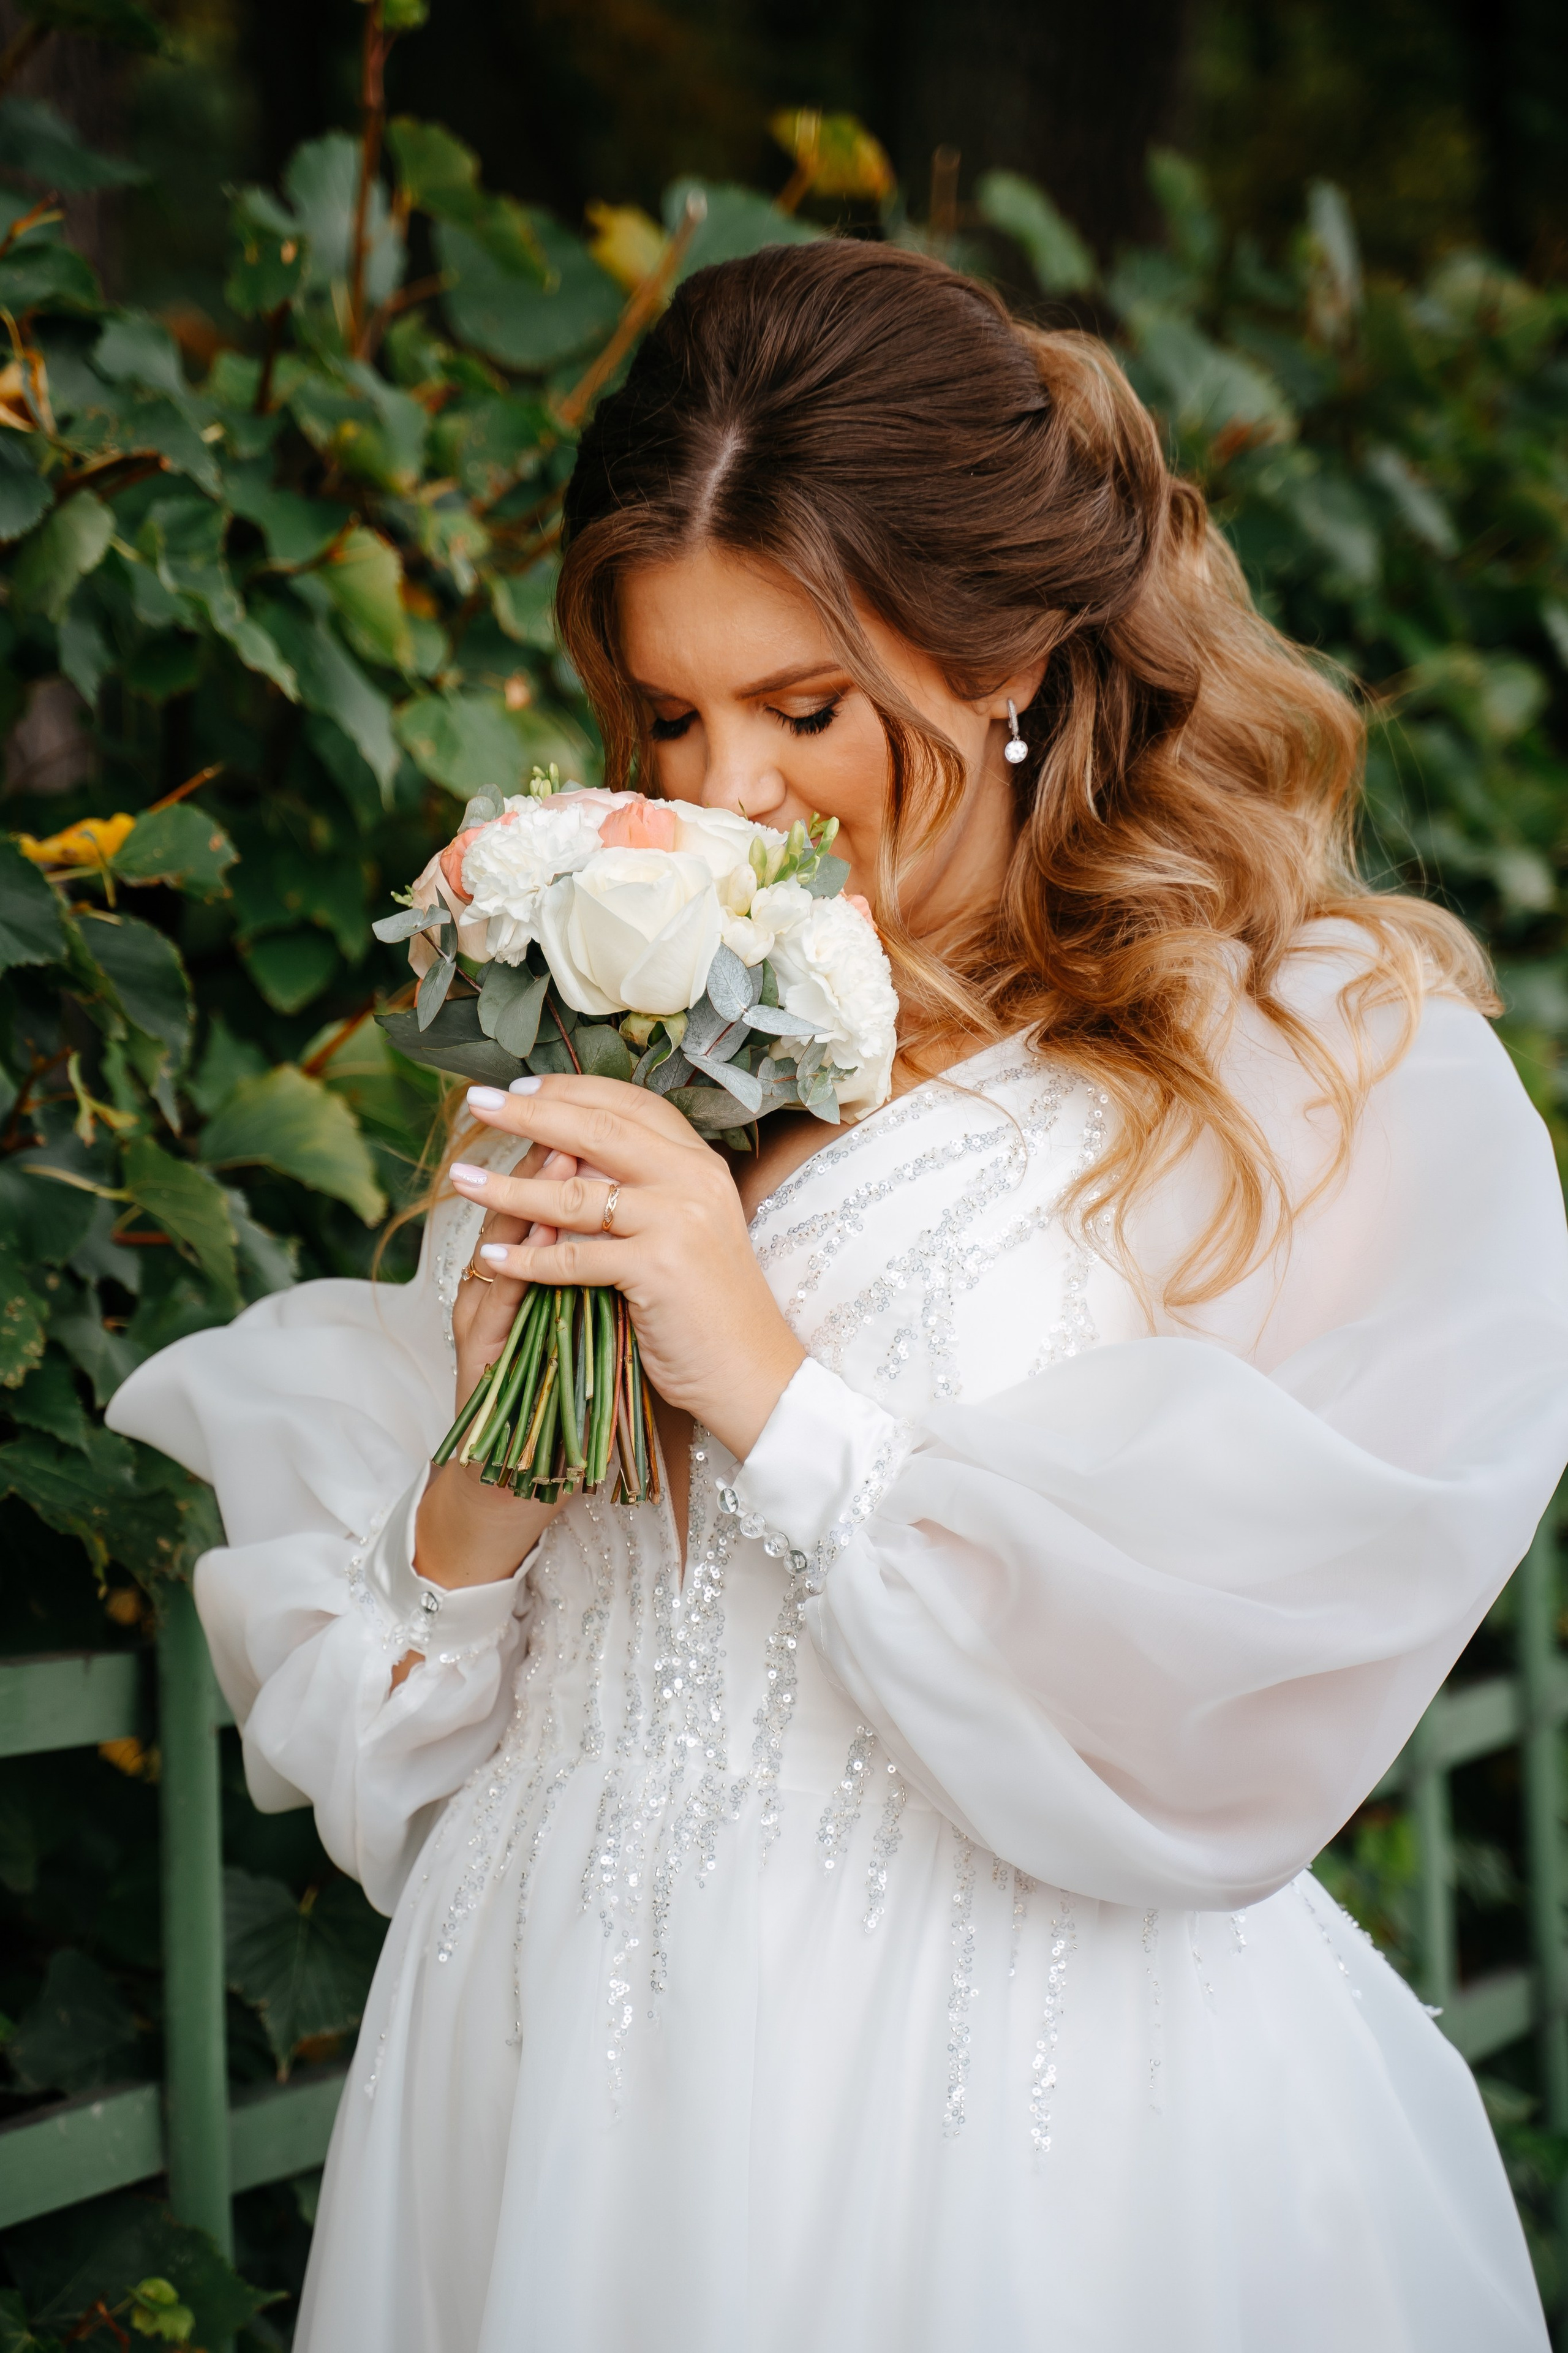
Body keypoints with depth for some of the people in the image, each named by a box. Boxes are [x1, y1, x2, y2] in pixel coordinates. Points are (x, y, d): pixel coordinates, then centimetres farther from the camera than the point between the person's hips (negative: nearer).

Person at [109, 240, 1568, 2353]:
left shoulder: (1340, 1070, -5)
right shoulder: (610, 1078, 10)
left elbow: (1232, 1712, -15)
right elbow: (388, 1754, 10)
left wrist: (778, 1390, -16)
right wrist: (477, 1480, -10)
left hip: (1047, 2151, -4)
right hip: (564, 2095, 4)